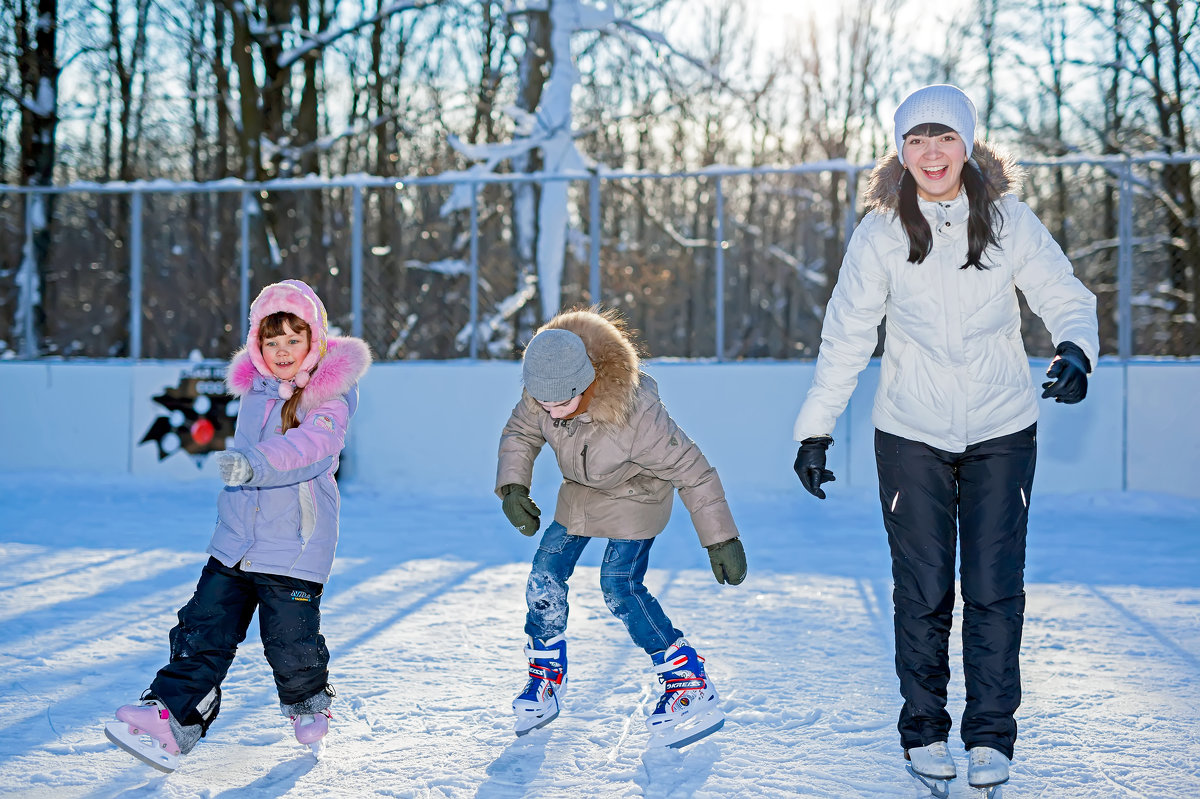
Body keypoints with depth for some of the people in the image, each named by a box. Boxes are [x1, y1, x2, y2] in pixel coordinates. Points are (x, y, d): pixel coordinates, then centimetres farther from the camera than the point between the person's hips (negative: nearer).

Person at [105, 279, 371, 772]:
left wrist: (256, 464, -44)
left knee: (291, 643, 2)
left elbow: (310, 446, -31)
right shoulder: (253, 390, 7)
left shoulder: (329, 398, -12)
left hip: (295, 551, -5)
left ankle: (310, 704, 31)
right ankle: (170, 718, -3)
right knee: (204, 631, -1)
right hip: (235, 542, 5)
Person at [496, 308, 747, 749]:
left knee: (620, 584, -19)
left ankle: (690, 684, -9)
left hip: (635, 495, -6)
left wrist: (721, 538, -27)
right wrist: (512, 485, -19)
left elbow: (693, 471, -31)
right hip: (579, 492, 6)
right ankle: (546, 676, 20)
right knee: (545, 575, -1)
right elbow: (519, 433, -2)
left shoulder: (637, 413, -40)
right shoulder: (542, 393, -24)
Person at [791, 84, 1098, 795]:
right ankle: (924, 731, 17)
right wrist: (816, 430, 1)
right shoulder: (880, 234, -4)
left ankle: (991, 736, 13)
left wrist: (1075, 348, -21)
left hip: (1002, 431, 0)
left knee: (996, 588, -1)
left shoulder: (1010, 221, -4)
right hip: (912, 435, 0)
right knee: (923, 591, 1)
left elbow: (1067, 297, 2)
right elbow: (846, 337, 2)